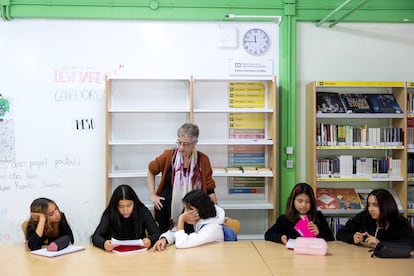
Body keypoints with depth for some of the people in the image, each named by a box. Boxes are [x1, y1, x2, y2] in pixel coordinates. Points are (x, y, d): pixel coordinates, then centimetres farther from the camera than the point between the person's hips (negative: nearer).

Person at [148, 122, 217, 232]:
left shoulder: (202, 160, -7)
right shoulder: (169, 155, -7)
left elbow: (209, 189, 0)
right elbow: (151, 170, 11)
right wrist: (152, 194, 6)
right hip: (166, 210, 1)